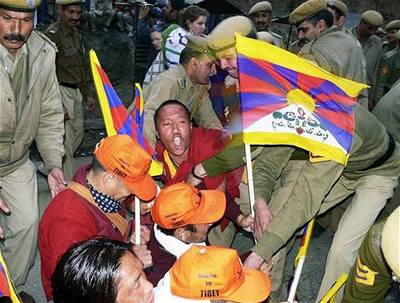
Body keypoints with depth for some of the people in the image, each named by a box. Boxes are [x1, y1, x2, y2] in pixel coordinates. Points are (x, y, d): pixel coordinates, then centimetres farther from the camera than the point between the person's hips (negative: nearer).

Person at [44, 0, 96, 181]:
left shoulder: (76, 35, 13)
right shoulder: (52, 34, -14)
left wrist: (87, 94, 23)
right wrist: (58, 104, -22)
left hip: (76, 90, 9)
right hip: (61, 90, -9)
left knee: (77, 134, 17)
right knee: (66, 140, -5)